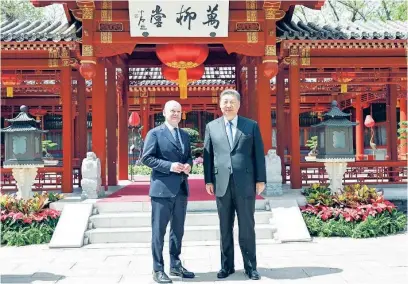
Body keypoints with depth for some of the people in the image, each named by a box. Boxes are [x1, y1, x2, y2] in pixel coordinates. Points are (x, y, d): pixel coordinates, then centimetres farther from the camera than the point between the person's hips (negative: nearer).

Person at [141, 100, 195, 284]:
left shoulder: (185, 135, 15)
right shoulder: (155, 133, -4)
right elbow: (146, 158, -10)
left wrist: (188, 165, -3)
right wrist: (169, 166, -19)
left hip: (181, 188, 7)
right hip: (162, 188, -6)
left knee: (178, 230, 14)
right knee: (159, 230, 0)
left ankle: (175, 265, 27)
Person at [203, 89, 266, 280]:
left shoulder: (251, 125, 5)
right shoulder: (211, 127, 9)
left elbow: (258, 154, 3)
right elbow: (208, 155, 8)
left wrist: (261, 179, -2)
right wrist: (208, 180, 1)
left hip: (245, 183, -1)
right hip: (222, 184, 2)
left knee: (247, 227, 5)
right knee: (225, 228, 9)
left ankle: (250, 266, 16)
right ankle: (226, 265, 20)